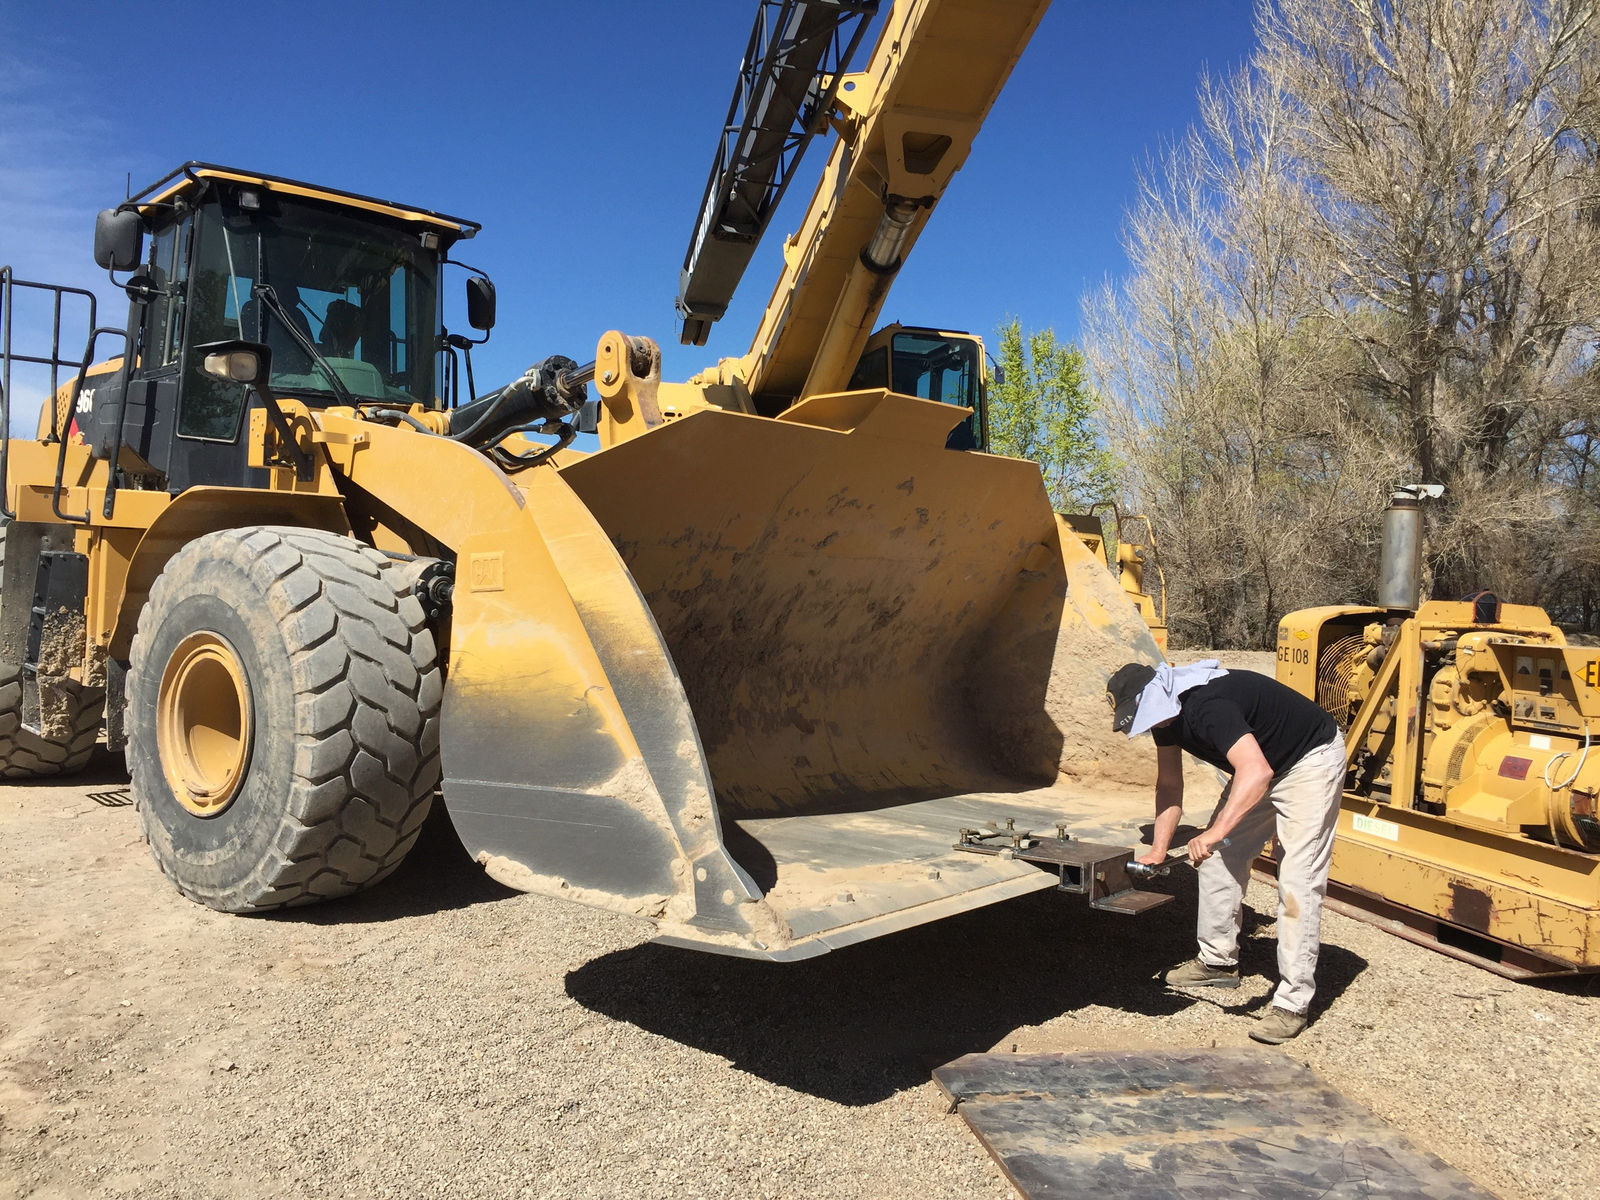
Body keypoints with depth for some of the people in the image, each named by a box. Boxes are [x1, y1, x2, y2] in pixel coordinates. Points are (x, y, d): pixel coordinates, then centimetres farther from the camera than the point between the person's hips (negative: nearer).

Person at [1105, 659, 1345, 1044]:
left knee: (1297, 882, -14)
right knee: (1219, 858, 9)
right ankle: (1218, 961, 23)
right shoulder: (1166, 712, -6)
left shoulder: (1207, 707, -36)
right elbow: (1169, 786, 4)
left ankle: (1293, 1003, -10)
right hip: (1258, 766, 10)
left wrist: (1215, 832, -55)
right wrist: (1158, 851, -1)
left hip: (1311, 761, -10)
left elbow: (1256, 771, -49)